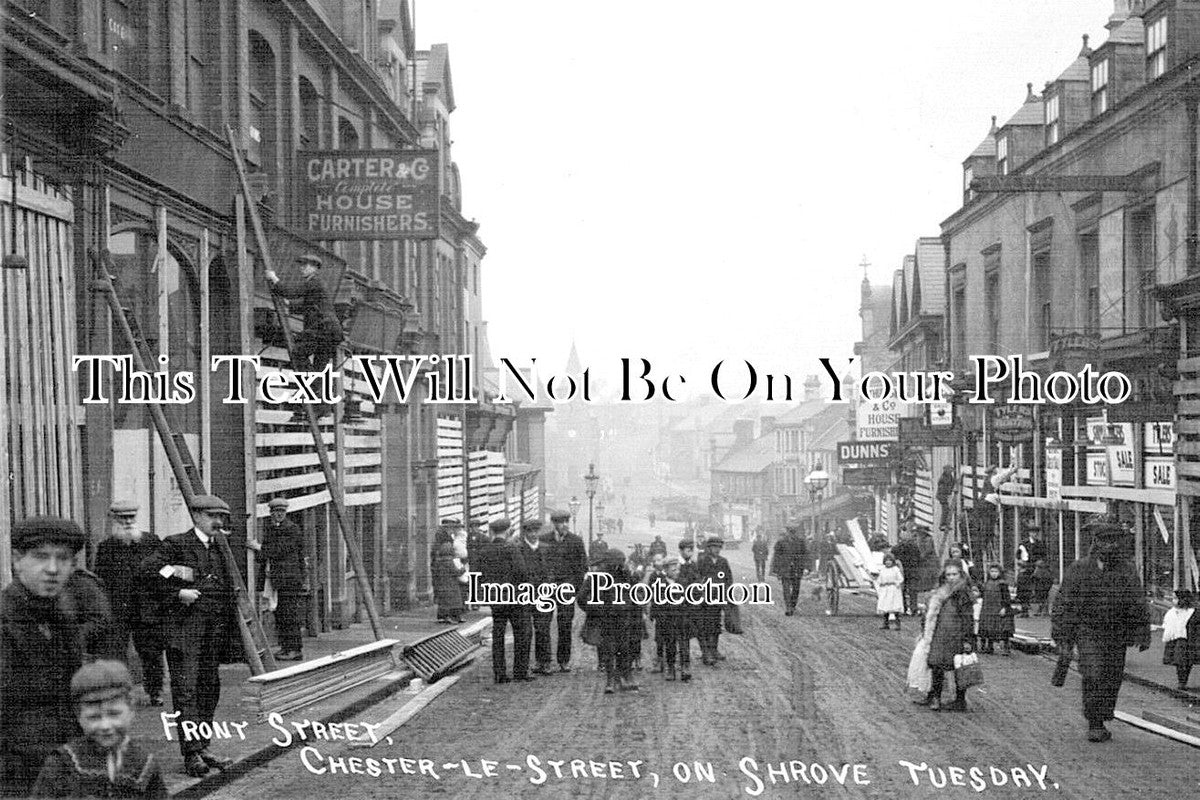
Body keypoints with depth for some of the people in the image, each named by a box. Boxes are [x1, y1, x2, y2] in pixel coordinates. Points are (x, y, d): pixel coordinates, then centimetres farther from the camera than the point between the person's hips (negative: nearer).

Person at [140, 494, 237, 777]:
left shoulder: (220, 548, 17)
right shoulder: (177, 544, -4)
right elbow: (149, 568, -15)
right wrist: (177, 592, -18)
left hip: (214, 629, 7)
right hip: (184, 627, -7)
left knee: (209, 687, 9)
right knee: (185, 689, -8)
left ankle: (202, 747, 18)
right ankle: (192, 754, -10)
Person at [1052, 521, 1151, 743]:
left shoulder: (1126, 572, 3)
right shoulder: (1079, 570, -3)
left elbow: (1139, 606, 8)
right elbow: (1065, 604, -1)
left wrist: (1143, 634, 4)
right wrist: (1061, 637, -5)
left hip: (1116, 635, 3)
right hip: (1088, 631, -3)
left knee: (1111, 680, 6)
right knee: (1093, 676, -16)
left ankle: (1100, 722, 22)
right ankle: (1094, 724, -8)